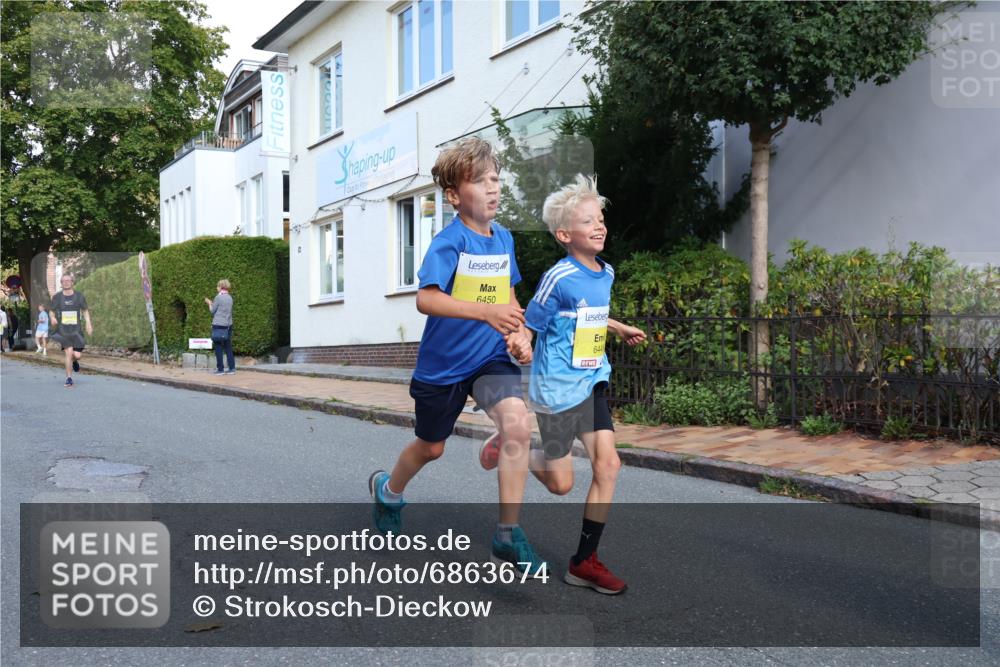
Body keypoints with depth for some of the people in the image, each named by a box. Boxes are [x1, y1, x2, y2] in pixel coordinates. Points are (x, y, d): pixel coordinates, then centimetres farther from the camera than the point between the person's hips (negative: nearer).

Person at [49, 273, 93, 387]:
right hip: (62, 331, -1)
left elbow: (85, 310, 11)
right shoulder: (57, 297, 0)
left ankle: (74, 361, 34)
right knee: (69, 352, -15)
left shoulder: (79, 296, 2)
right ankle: (69, 379, -1)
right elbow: (51, 311, 9)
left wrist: (89, 324, -1)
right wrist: (52, 317, -14)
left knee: (77, 355, -6)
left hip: (76, 331, 1)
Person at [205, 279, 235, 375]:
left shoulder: (218, 297, -11)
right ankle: (232, 368, 8)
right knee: (228, 348, 9)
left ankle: (220, 369, 4)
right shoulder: (230, 297, 9)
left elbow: (212, 311, -4)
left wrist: (209, 303, 13)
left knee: (218, 348, 1)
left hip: (218, 325, -6)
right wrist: (212, 303, 22)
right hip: (228, 325, 6)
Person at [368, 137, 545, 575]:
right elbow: (426, 299, -31)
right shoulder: (449, 242, -17)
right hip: (443, 362, -3)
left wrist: (519, 334, 0)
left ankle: (508, 538, -12)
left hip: (491, 357, 4)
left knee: (517, 425, -23)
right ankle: (388, 490, 51)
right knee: (431, 447, 16)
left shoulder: (504, 239, 2)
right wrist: (485, 312, -40)